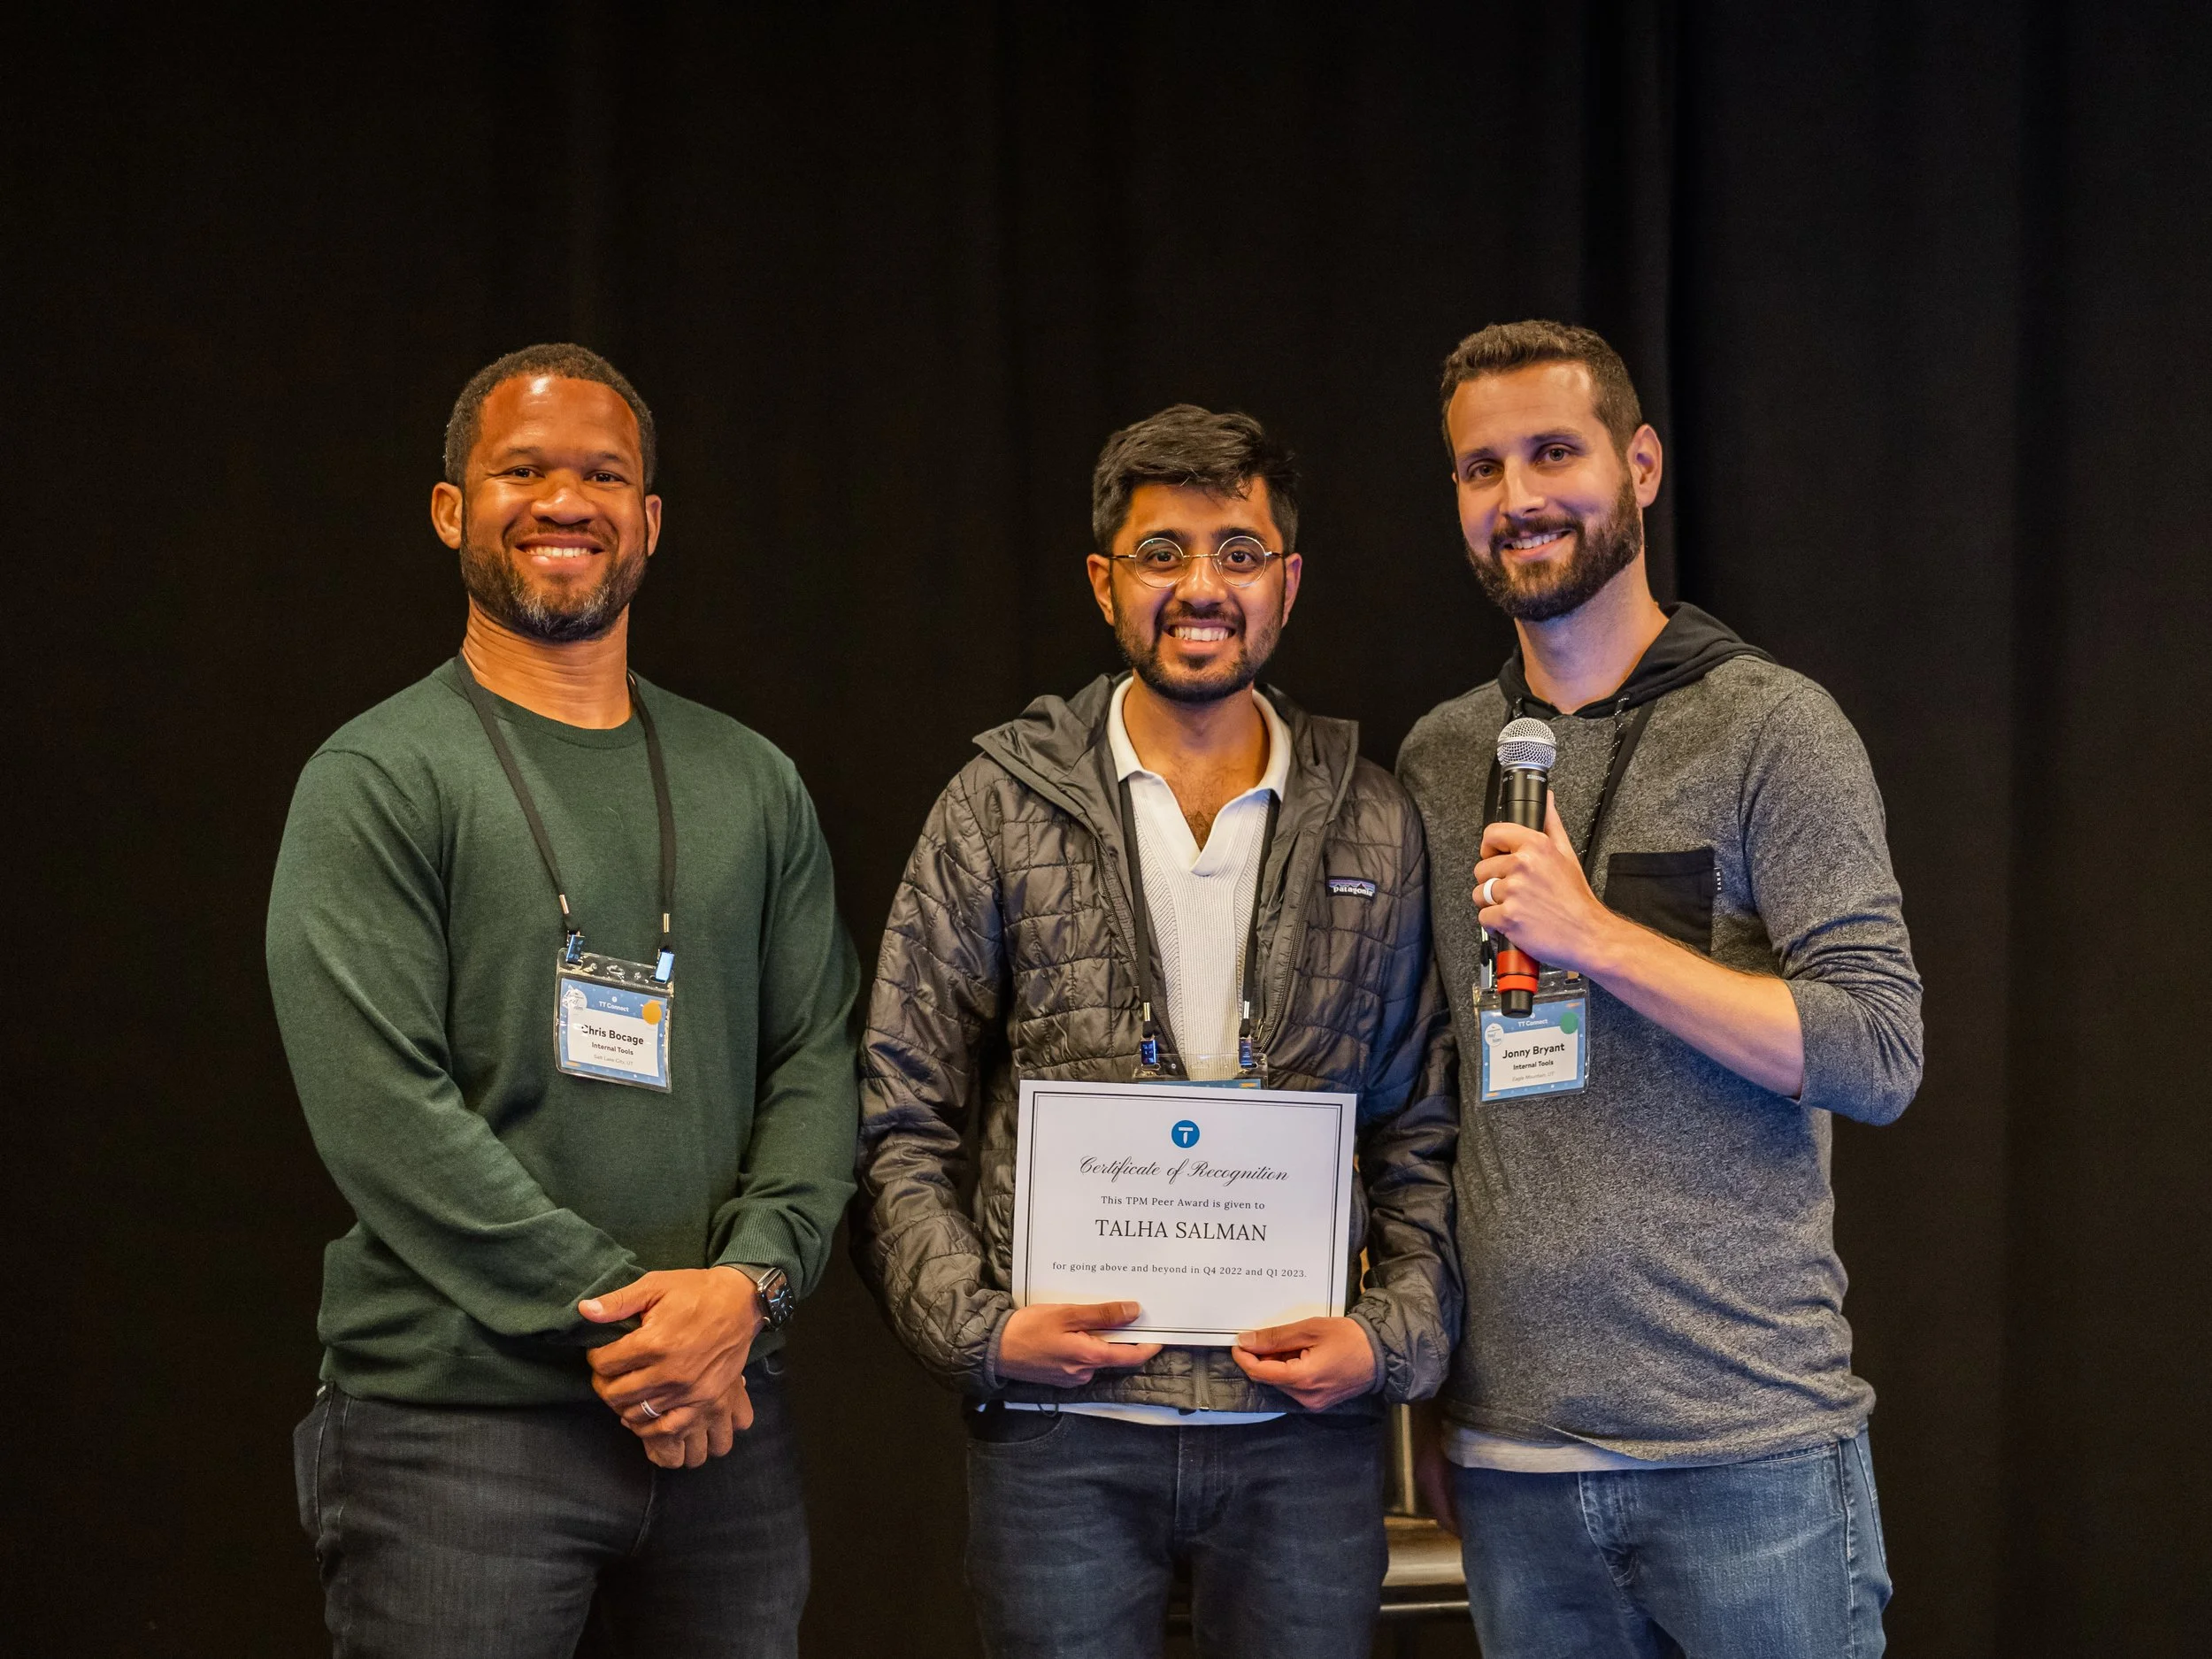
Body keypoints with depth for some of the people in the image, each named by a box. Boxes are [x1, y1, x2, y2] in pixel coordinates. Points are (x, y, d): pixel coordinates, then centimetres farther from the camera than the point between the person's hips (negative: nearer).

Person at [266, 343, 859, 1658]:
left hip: (722, 1414, 4)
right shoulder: (378, 780, -3)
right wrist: (616, 1308, -15)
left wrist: (750, 1278, -10)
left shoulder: (751, 782, 12)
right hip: (457, 1419, -4)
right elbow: (381, 1108, -12)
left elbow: (819, 1059, 7)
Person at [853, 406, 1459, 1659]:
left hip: (1304, 1427, 1)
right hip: (1061, 1426, -1)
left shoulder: (1373, 826, 8)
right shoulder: (1001, 808, 3)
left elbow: (1425, 1131, 10)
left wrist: (1396, 1334, -4)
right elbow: (902, 1123, 3)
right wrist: (975, 1323, -9)